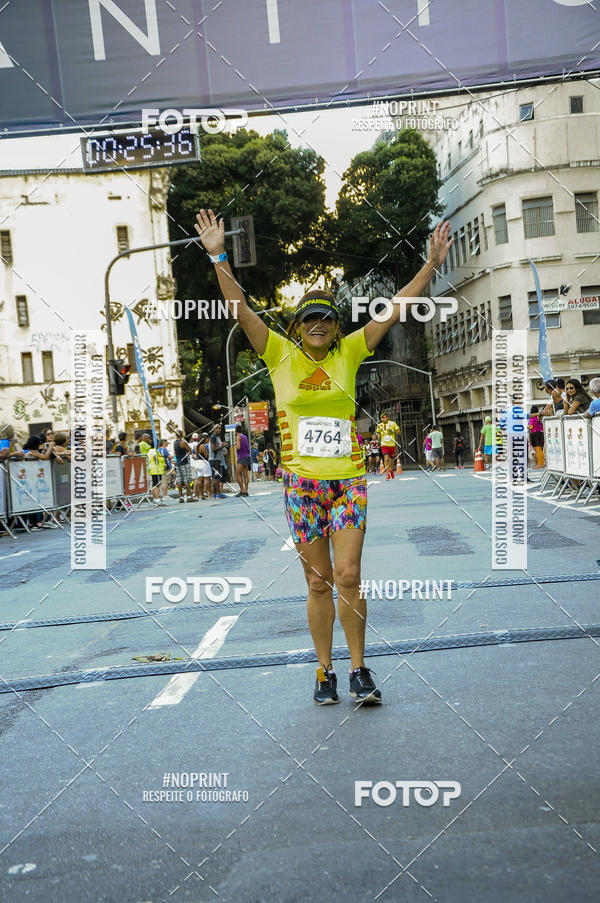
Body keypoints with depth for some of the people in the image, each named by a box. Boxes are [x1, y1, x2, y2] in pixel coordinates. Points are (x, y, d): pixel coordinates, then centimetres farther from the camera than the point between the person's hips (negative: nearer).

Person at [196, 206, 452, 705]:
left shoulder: (349, 353, 6)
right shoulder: (281, 355, 3)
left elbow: (396, 308, 4)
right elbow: (239, 307, -4)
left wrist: (432, 264, 1)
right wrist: (218, 257, -12)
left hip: (348, 480, 0)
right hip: (302, 481, 0)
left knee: (348, 577, -5)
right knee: (318, 582, 6)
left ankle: (360, 669, 10)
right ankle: (325, 670, 19)